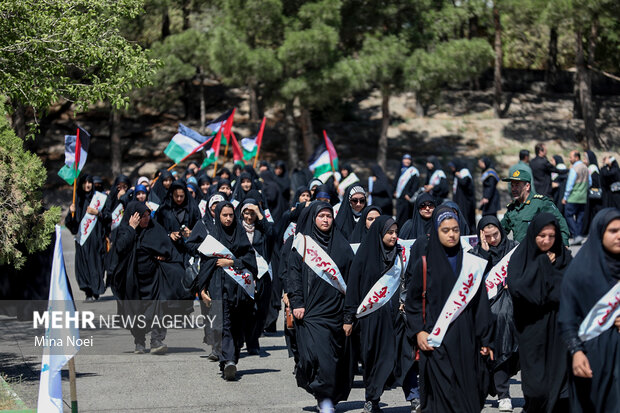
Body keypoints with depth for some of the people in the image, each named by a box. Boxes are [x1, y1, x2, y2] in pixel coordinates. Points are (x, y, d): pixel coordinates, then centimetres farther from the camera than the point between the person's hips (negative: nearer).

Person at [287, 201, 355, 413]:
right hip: (312, 309, -3)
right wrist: (296, 303, -8)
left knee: (338, 355, 0)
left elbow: (351, 276, 12)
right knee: (319, 353, -15)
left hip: (337, 308, 3)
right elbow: (294, 275, 2)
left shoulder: (342, 246, 12)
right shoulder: (302, 244, 6)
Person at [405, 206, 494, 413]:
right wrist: (418, 332, -7)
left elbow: (480, 302, 9)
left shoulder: (470, 264, 9)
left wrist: (485, 339, 5)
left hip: (465, 340, 2)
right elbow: (413, 301, 6)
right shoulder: (424, 264, 3)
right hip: (435, 341, -2)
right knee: (441, 391, -9)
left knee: (467, 391, -1)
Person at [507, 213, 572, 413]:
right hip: (532, 331, -2)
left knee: (559, 379, -4)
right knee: (536, 386, -5)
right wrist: (542, 264, -11)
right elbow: (515, 287, -17)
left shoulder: (563, 258, 6)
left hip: (558, 329, 2)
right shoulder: (520, 257, -1)